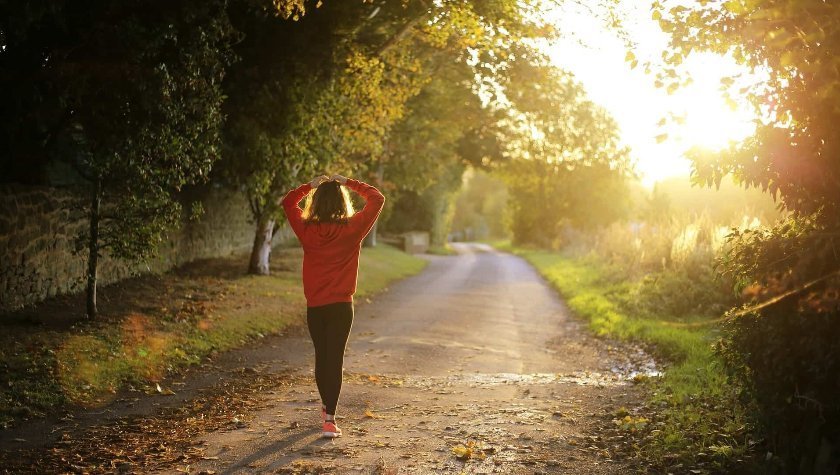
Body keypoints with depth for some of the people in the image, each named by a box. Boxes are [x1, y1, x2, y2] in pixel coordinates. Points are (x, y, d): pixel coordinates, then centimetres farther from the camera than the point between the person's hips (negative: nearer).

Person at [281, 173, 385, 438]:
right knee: (335, 359, -2)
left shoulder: (306, 229, -4)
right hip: (341, 306, -3)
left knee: (321, 357, 17)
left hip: (314, 307, 3)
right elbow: (377, 199, 2)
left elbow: (288, 203, 15)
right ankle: (329, 419, -9)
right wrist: (349, 183, 5)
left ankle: (326, 407, 37)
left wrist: (311, 185, 12)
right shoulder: (352, 229, -10)